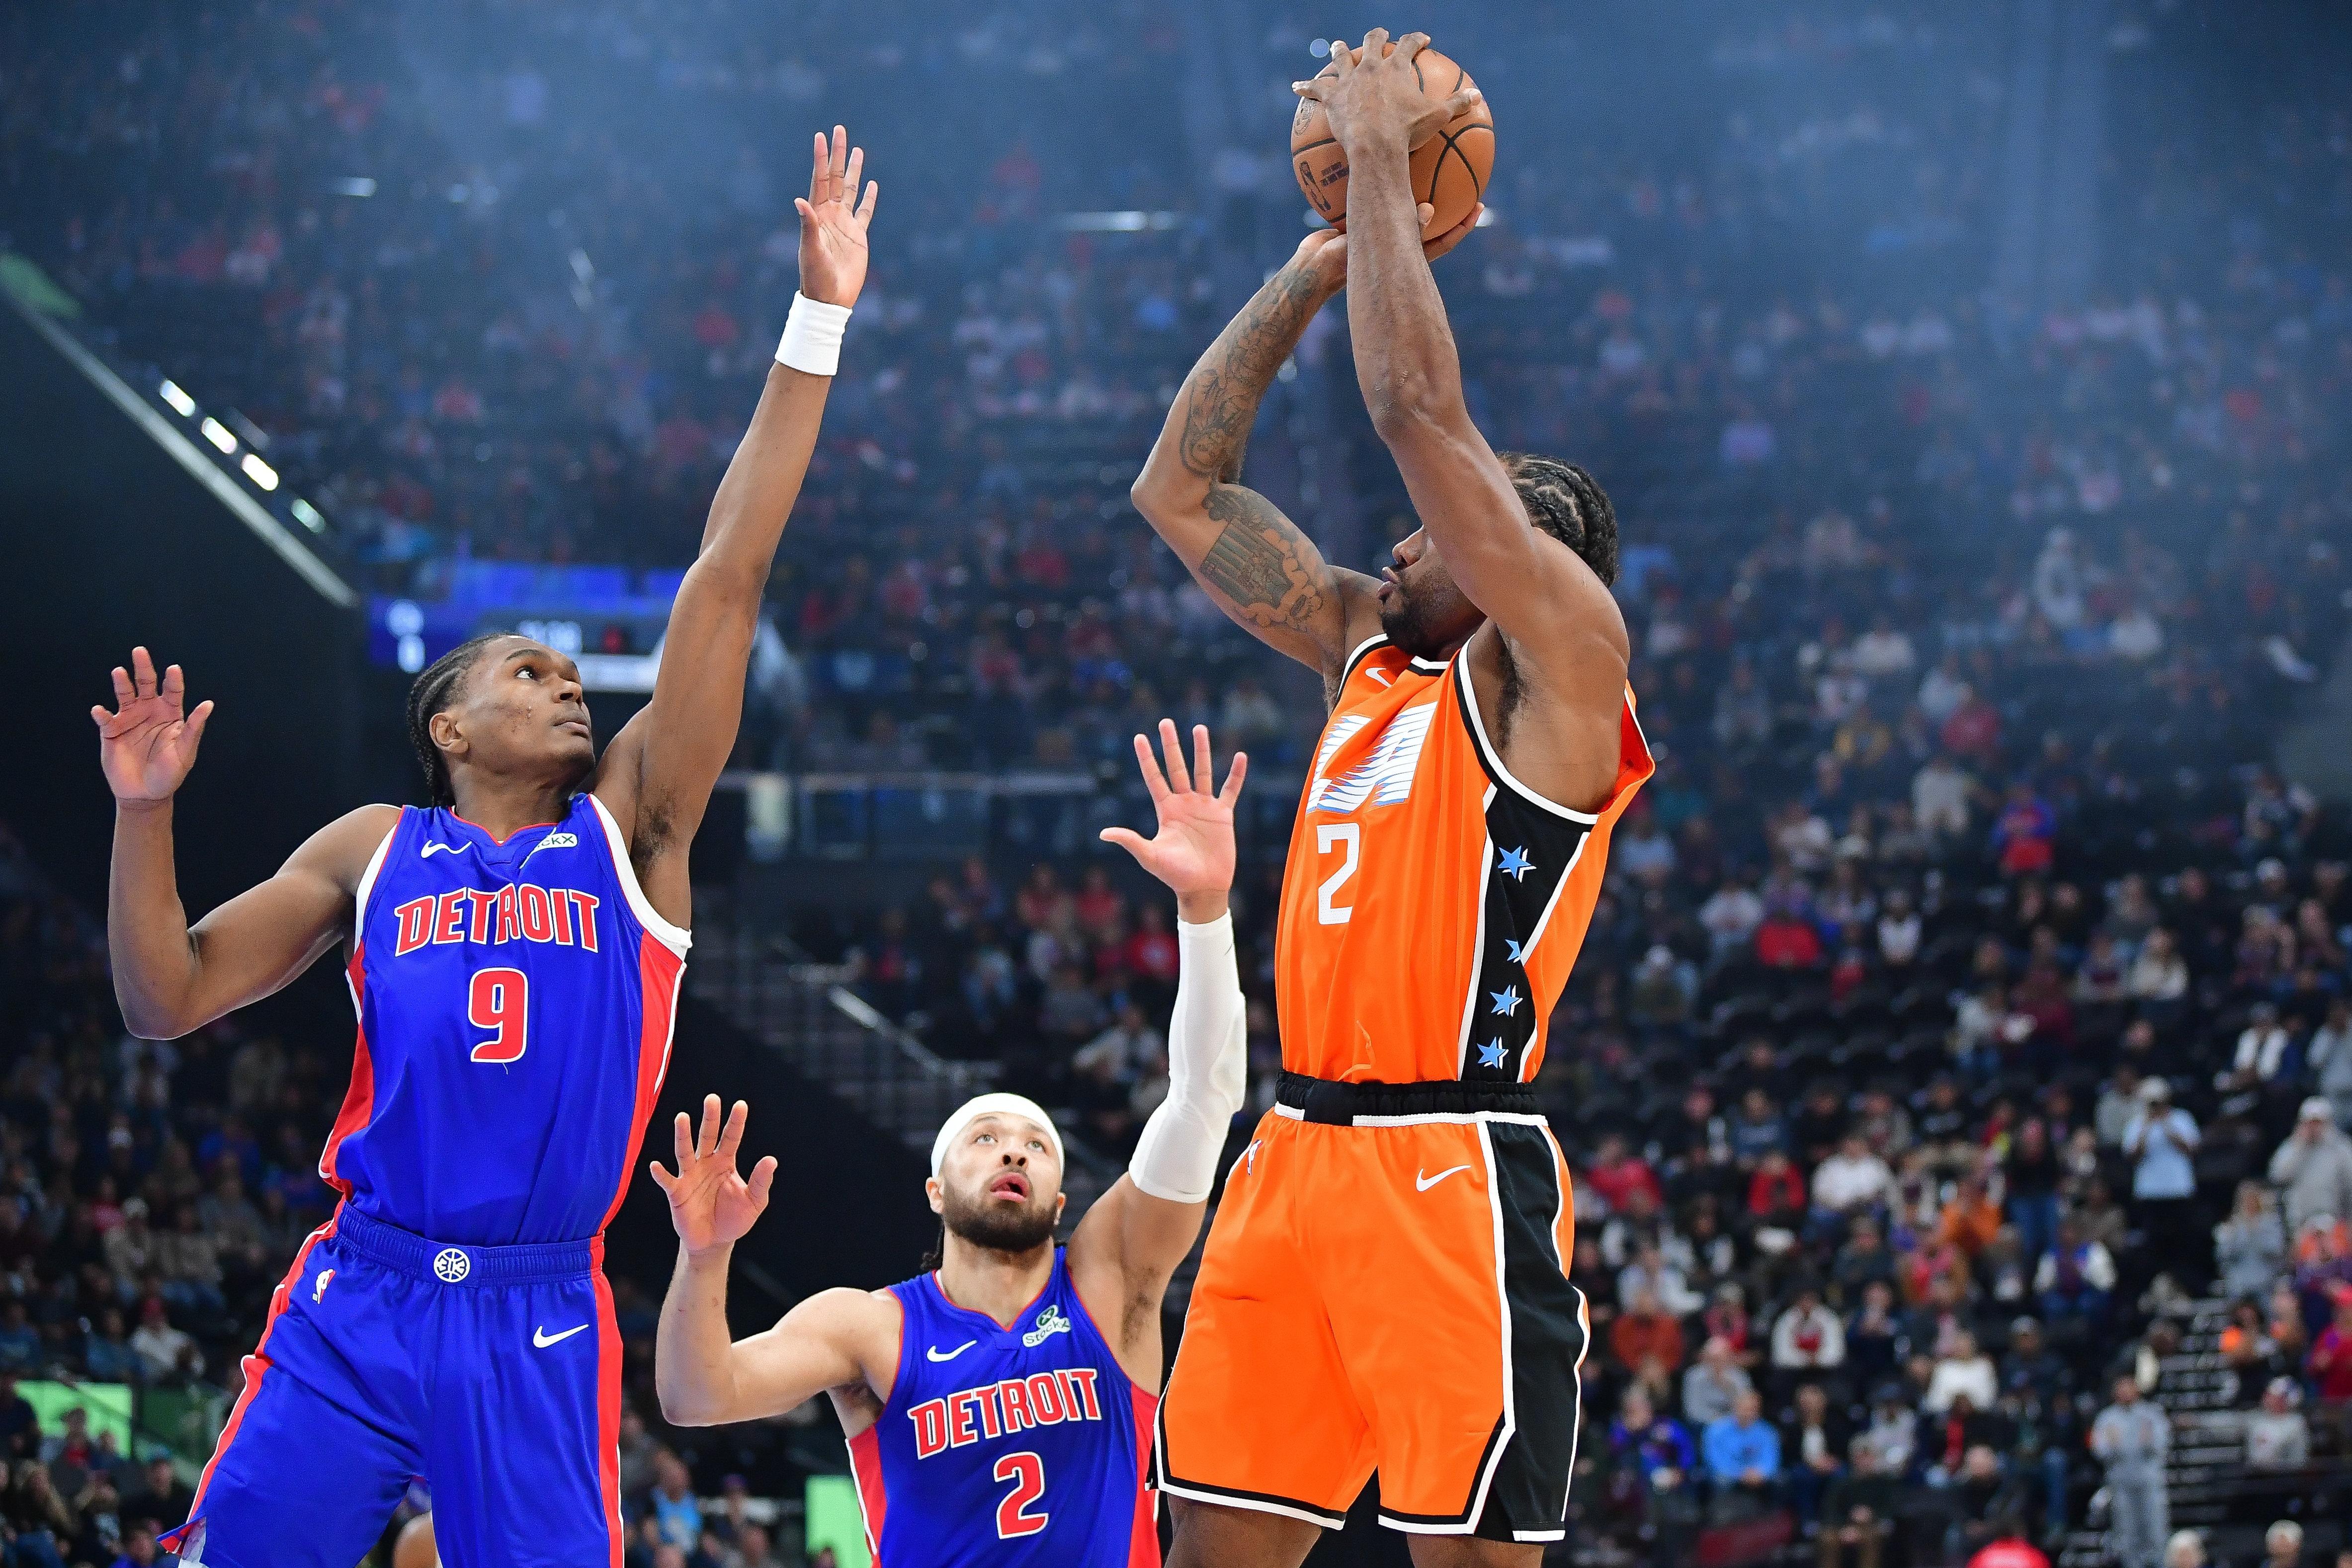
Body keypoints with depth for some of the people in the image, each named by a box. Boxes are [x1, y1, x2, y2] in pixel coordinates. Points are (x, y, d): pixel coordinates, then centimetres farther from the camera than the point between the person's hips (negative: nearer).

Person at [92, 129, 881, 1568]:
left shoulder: (630, 827, 8)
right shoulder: (371, 853, 12)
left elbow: (729, 574, 3)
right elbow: (168, 999, 11)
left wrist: (818, 326, -1)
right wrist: (145, 813, -2)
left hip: (538, 1328, 0)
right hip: (357, 1304, 1)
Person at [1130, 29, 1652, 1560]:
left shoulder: (1560, 662, -3)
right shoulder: (1371, 655, 19)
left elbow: (1420, 412, -13)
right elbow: (1180, 493, 21)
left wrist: (1382, 152, -5)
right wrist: (1317, 269, 15)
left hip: (1452, 1171, -8)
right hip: (1299, 1151, 8)